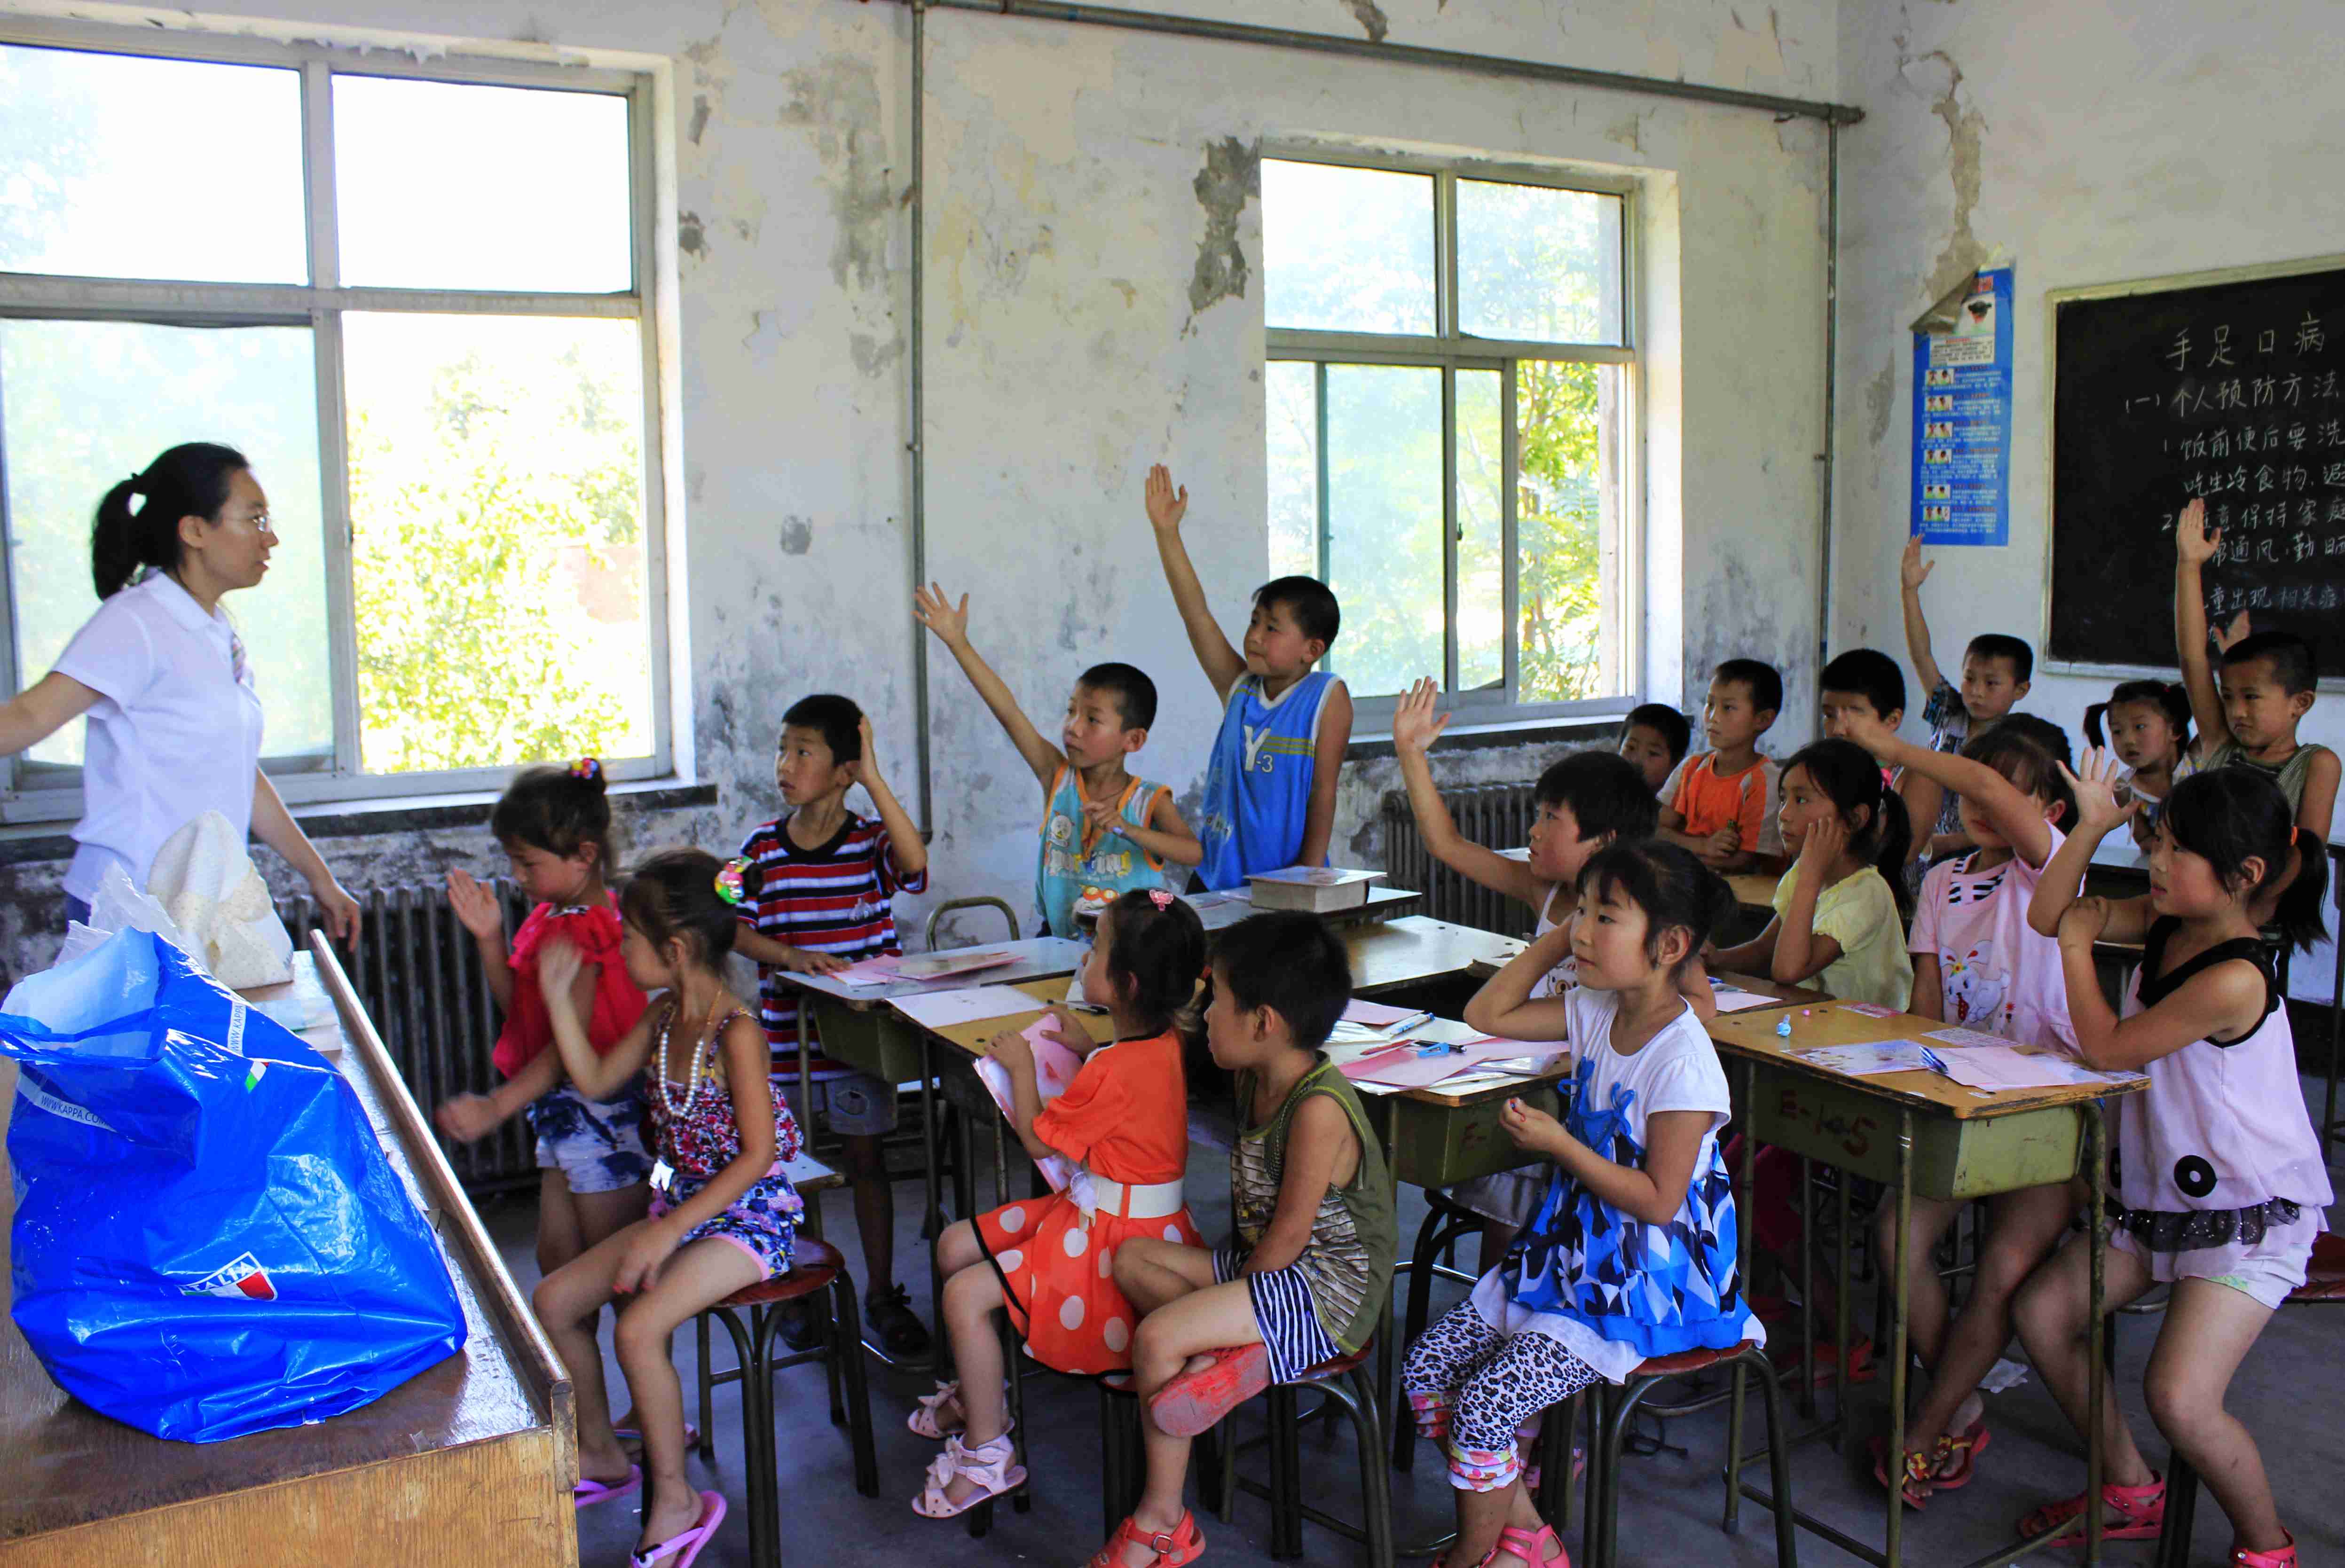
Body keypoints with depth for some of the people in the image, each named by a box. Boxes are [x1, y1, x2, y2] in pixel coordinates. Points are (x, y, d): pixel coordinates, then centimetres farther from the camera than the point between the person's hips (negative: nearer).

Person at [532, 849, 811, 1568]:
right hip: (681, 1207, 9)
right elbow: (594, 1081, 16)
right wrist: (558, 996, 7)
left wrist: (670, 1232, -22)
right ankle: (602, 1455, 25)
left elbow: (758, 1154, -22)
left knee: (639, 1328, -26)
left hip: (747, 1217, -9)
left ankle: (676, 1501, -6)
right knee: (553, 1301, 6)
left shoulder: (737, 1032, -21)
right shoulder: (664, 1020, 4)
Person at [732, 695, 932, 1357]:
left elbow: (914, 864, -28)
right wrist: (790, 956, -20)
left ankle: (882, 1293, 21)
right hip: (786, 1026, 2)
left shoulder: (871, 841, -6)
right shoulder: (762, 847, -1)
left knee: (866, 1159, 8)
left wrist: (874, 779, -27)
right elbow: (735, 929, -1)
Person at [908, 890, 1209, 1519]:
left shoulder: (1115, 1071, -28)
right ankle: (978, 1393, 30)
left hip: (1116, 1239, -10)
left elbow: (1039, 1138, -13)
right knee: (956, 1246, 14)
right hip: (1093, 1210, 11)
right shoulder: (1164, 1042, 0)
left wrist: (1021, 1065, 0)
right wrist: (1088, 1048, 15)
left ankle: (987, 1453, 0)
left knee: (965, 1296, -15)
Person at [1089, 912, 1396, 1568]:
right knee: (1134, 1257, 6)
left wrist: (1232, 1297, -10)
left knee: (1158, 1338, -20)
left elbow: (1290, 1234, -20)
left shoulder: (1318, 1109, -24)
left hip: (1328, 1289, -10)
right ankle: (1224, 1357, -12)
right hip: (1272, 1268, 10)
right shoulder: (1257, 1081, 4)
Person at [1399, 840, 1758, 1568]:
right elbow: (1486, 1015, 12)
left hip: (1643, 1288, -9)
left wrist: (1560, 1146, -21)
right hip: (1569, 1254, 9)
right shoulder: (1596, 1013, 3)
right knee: (1426, 1369, 1)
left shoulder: (1682, 1060, -22)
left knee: (1484, 1407, -17)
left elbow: (1657, 1201, -20)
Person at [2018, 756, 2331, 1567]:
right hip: (2157, 1192, 9)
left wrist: (2079, 945, -10)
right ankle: (2131, 1491, 23)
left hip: (2250, 1212, -9)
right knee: (2041, 1314, 4)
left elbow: (2105, 1049, -20)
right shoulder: (2166, 925, -2)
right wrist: (2091, 828, -4)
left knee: (2178, 1397, -19)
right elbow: (2049, 914, 8)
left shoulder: (2232, 980, -28)